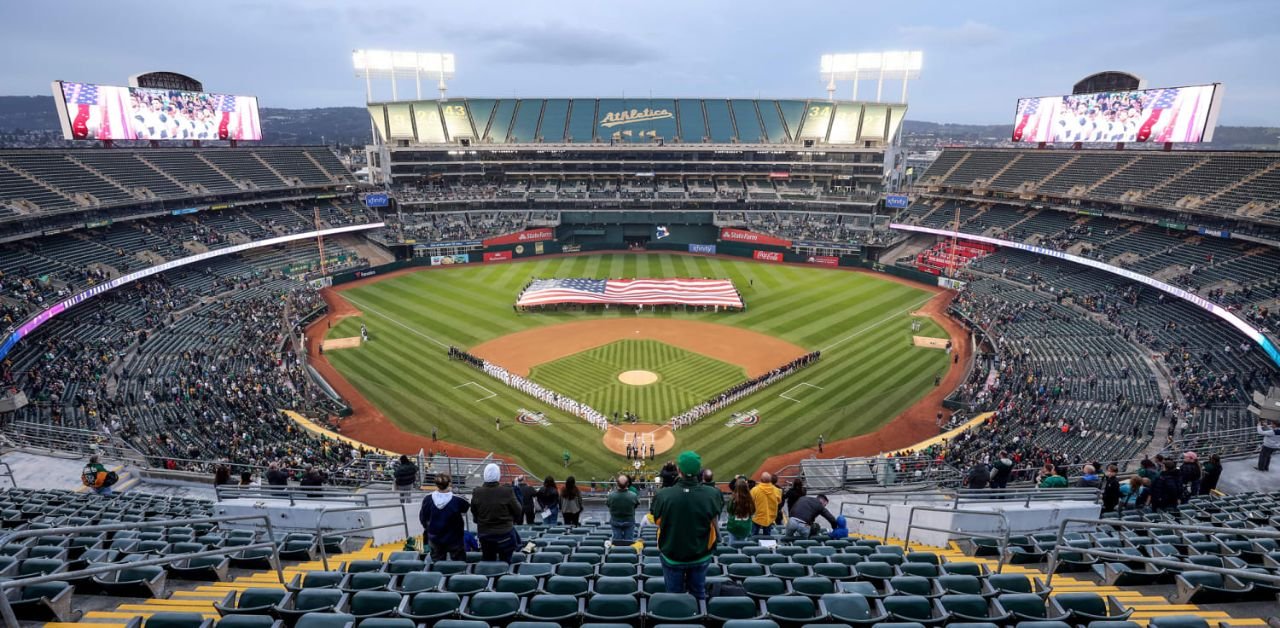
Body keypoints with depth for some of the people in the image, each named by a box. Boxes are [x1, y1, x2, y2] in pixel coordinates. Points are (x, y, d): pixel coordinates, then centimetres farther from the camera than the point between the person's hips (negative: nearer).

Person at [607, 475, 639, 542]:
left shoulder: (611, 495, -24)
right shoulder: (633, 495, -25)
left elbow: (607, 504, -3)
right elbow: (638, 503, -5)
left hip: (615, 521, 1)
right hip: (629, 521, -1)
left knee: (616, 540, 15)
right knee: (629, 541, 12)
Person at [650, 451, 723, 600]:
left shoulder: (663, 495, -26)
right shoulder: (712, 495, -23)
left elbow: (656, 521, -6)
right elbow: (715, 519, -3)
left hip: (671, 555, -1)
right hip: (701, 555, 1)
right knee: (698, 593, 21)